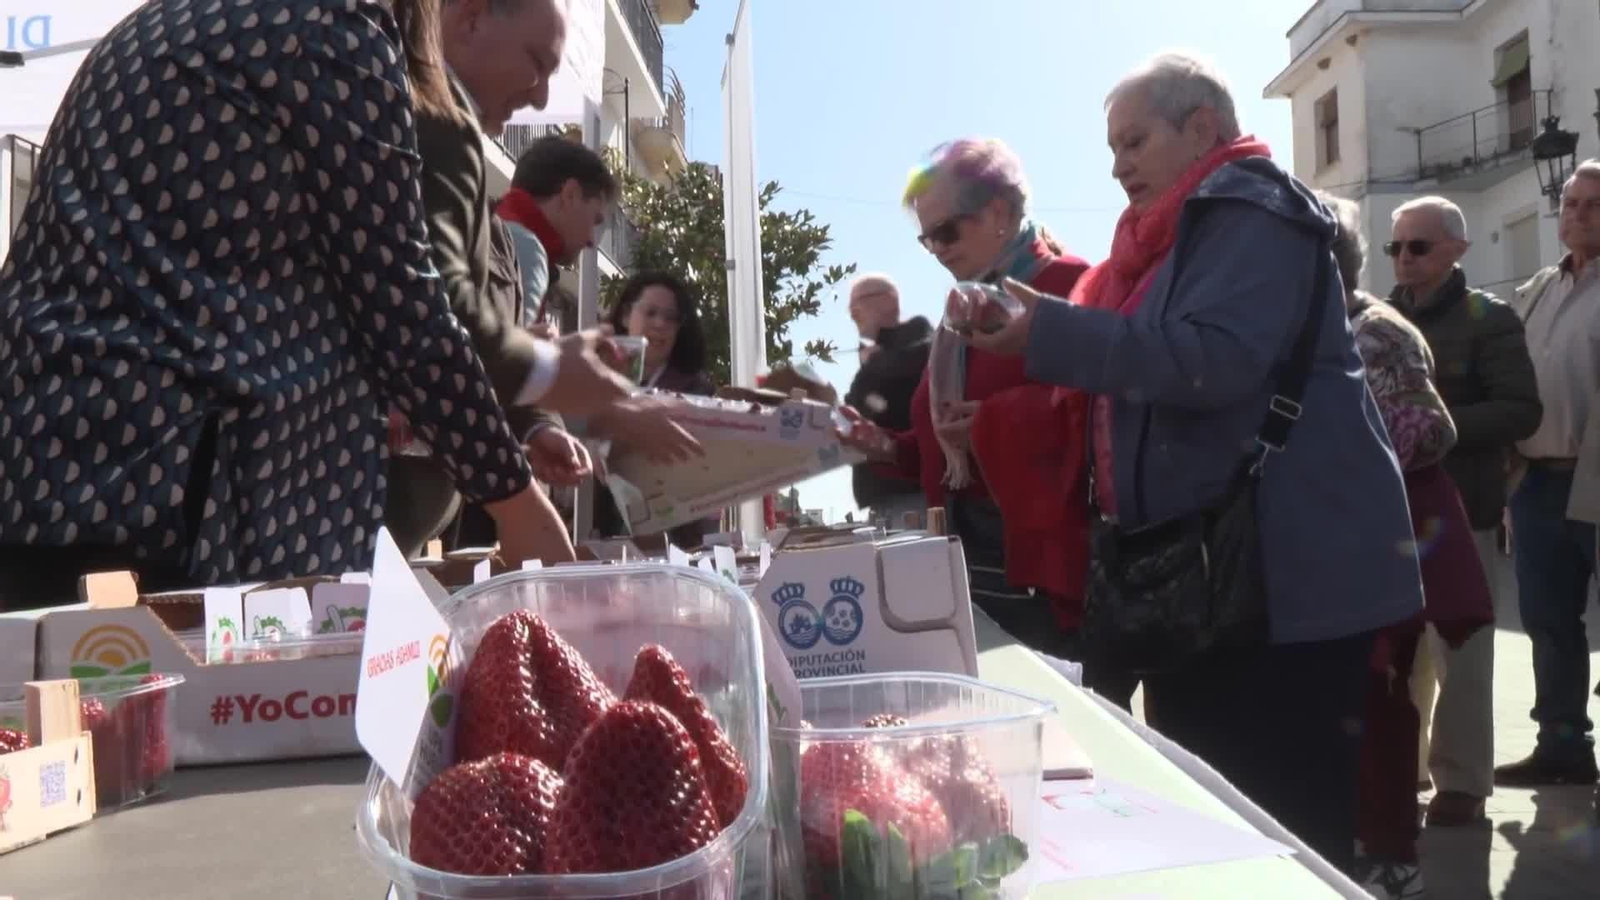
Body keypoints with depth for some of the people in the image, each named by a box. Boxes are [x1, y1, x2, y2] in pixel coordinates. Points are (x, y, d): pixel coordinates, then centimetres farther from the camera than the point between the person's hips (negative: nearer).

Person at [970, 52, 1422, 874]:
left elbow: (1215, 359, -24)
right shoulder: (1183, 230, 20)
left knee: (1287, 816, -4)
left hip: (1285, 569, -9)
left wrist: (1047, 332, -25)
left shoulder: (1251, 209, -8)